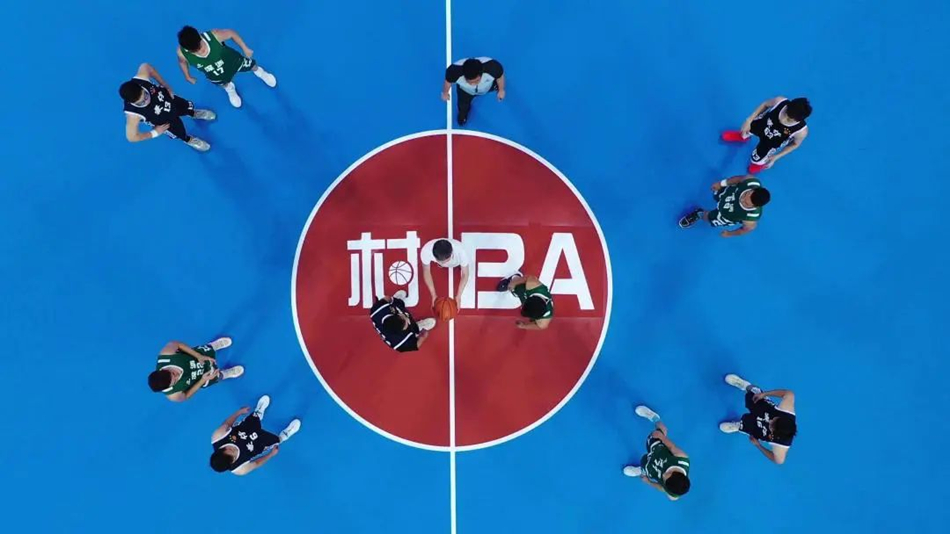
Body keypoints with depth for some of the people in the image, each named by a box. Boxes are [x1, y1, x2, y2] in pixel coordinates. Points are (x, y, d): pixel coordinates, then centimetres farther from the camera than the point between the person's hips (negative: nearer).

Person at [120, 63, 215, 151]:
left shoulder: (141, 79, -41)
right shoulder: (133, 114, -47)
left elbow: (145, 66, -15)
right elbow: (132, 137, -31)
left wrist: (166, 86, -14)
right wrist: (155, 132, -20)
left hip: (170, 99, 3)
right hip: (164, 121, -3)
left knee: (188, 108, 33)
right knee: (180, 133, 28)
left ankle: (194, 114, 73)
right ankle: (188, 140, 67)